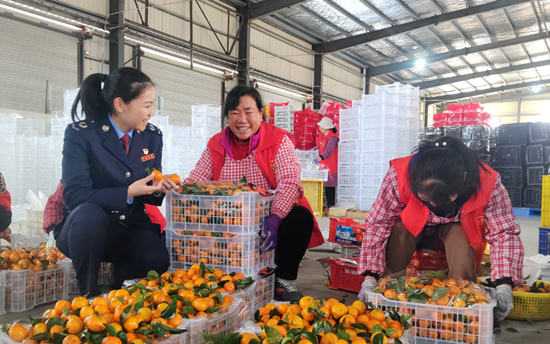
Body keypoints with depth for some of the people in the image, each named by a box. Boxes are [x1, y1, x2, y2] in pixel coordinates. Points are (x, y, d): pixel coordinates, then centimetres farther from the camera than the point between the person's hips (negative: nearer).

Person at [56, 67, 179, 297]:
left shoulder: (152, 136, 3)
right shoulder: (80, 134, -11)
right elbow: (74, 195, -19)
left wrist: (158, 189, -15)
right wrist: (129, 192, -26)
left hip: (132, 228, 3)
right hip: (87, 226, -2)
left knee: (157, 260, -27)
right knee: (90, 214, -37)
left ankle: (121, 272, 10)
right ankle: (88, 292, -12)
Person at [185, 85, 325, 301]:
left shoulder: (279, 140, -6)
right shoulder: (216, 145, 6)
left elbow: (290, 183, -20)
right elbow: (194, 182, -2)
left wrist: (275, 218, -37)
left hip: (270, 218, -2)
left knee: (301, 217, -30)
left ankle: (283, 280, -10)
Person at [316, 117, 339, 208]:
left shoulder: (332, 138, -15)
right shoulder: (321, 136, 15)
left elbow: (328, 150, -29)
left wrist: (320, 157, -41)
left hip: (330, 166, -8)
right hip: (322, 166, 8)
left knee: (329, 186, -5)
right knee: (324, 185, 6)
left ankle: (331, 204, 2)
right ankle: (328, 203, 11)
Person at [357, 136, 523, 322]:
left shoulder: (487, 184, -32)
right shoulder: (398, 176, -35)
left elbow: (505, 234, -28)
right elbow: (378, 224, -30)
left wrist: (504, 286, -42)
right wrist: (370, 278, -35)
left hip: (455, 228, 0)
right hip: (414, 227, 0)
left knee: (460, 236, -35)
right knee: (398, 230, -35)